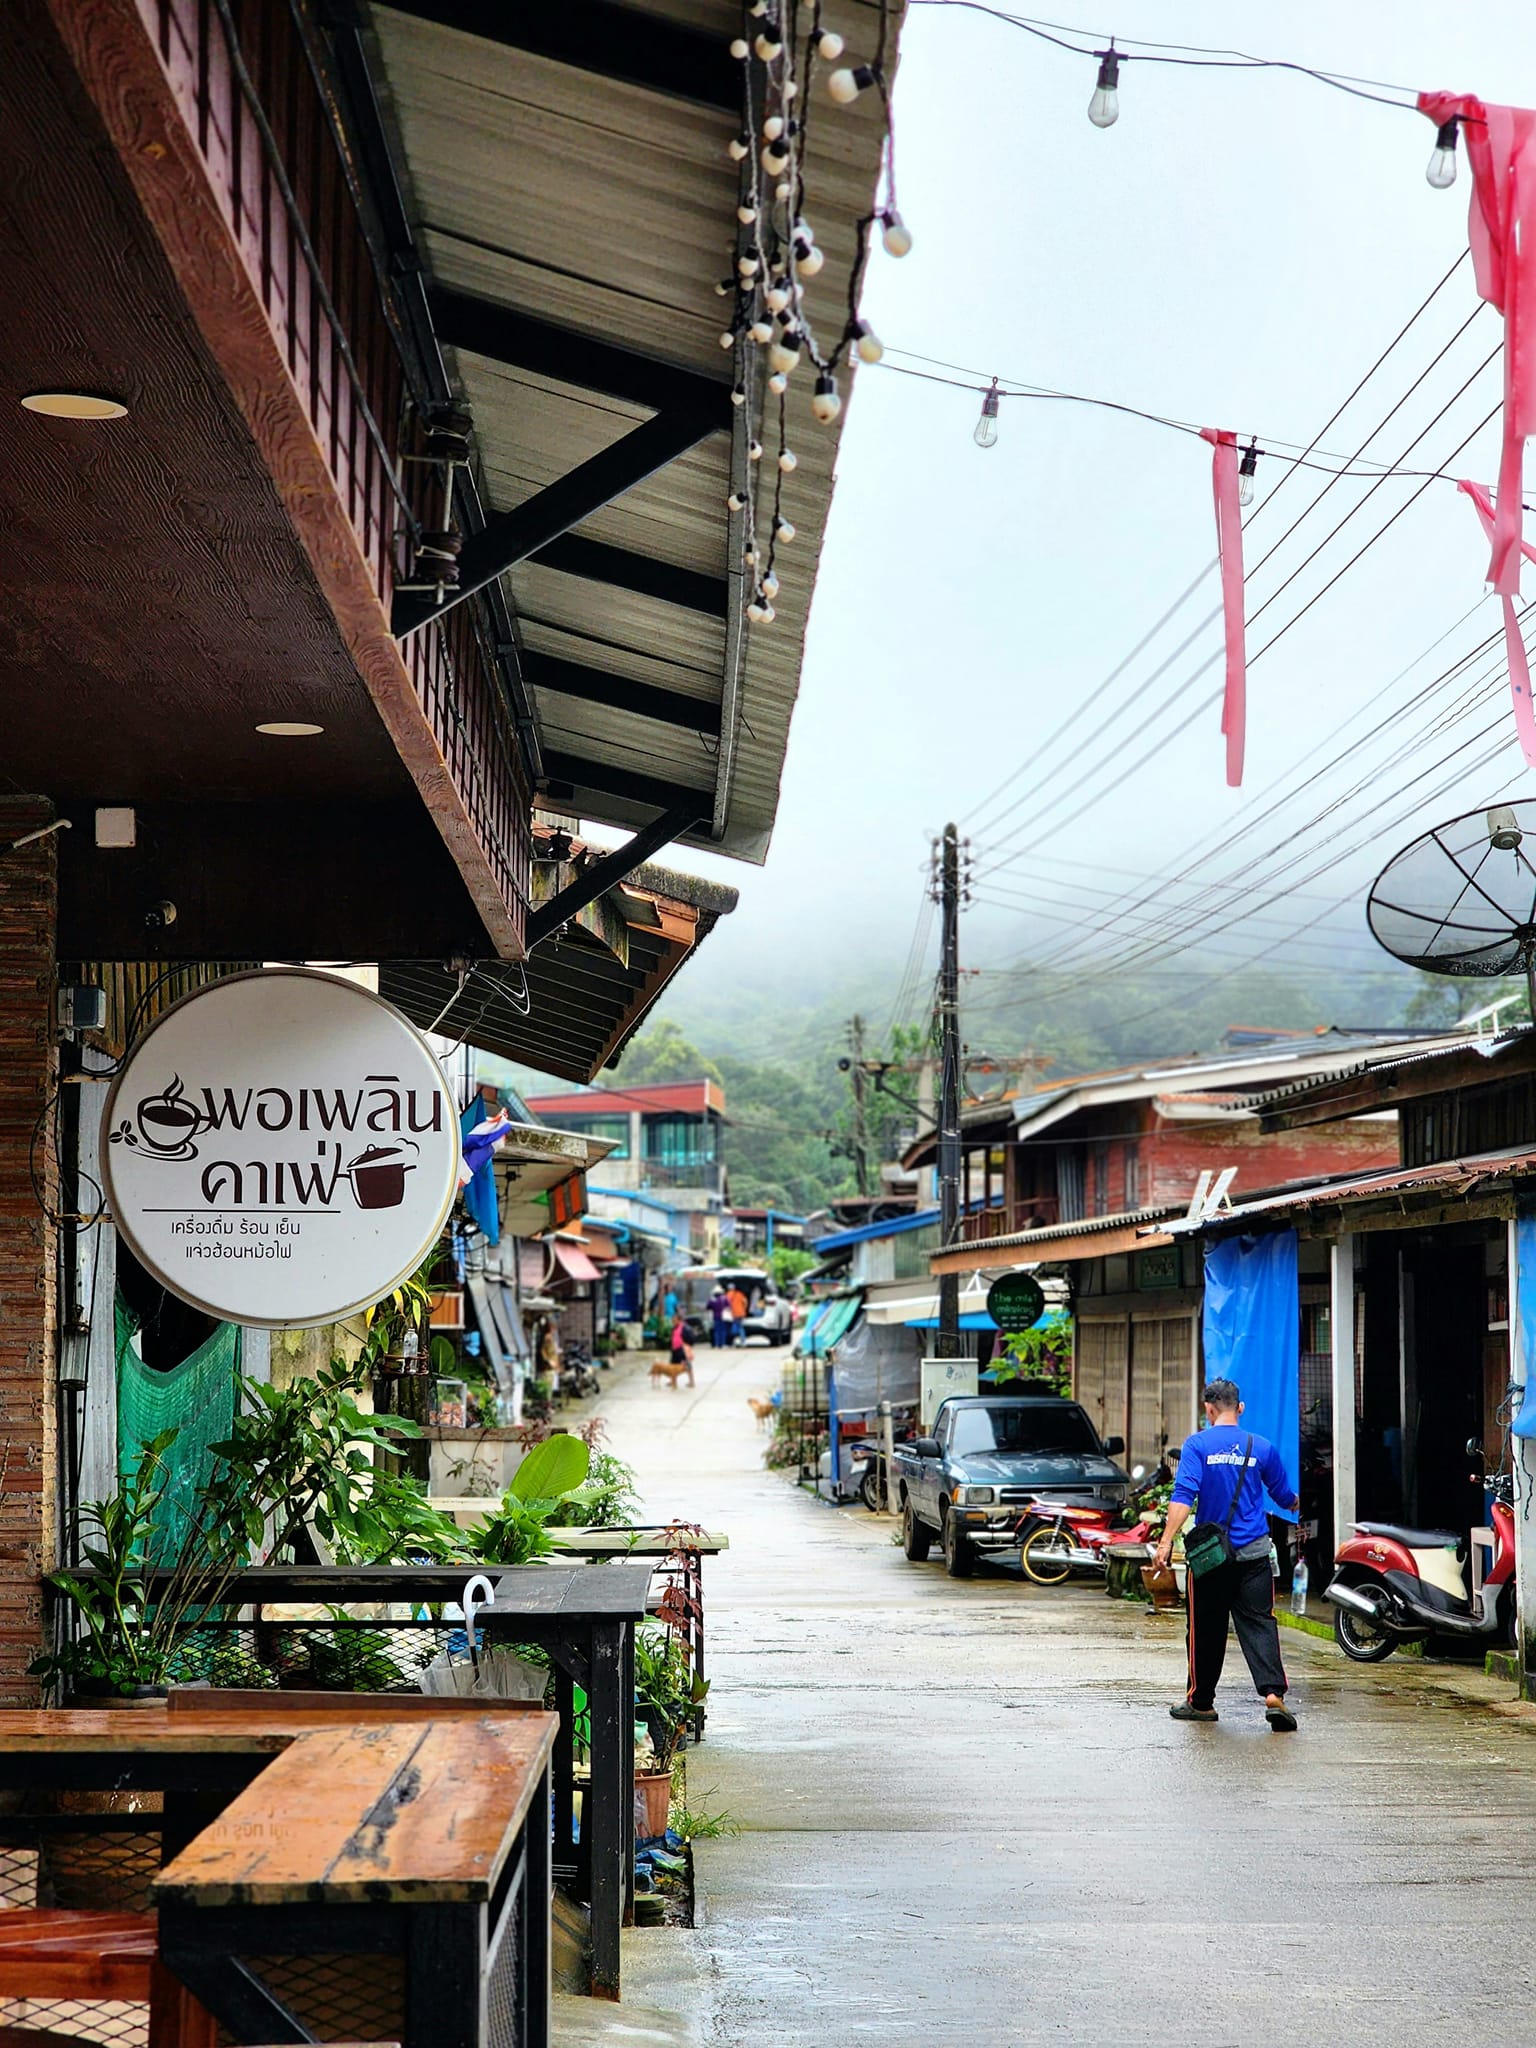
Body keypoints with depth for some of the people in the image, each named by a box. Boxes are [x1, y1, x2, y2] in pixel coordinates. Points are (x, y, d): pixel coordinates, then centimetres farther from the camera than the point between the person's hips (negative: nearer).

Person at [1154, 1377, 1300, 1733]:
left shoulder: (1198, 1444, -5)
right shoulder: (1261, 1447, 3)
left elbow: (1184, 1495, -16)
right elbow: (1285, 1496, 15)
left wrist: (1167, 1541, -17)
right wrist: (1295, 1504, 38)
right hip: (1254, 1552, 1)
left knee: (1207, 1628, 9)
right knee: (1259, 1623, 0)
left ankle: (1201, 1701, 19)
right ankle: (1273, 1693, -18)